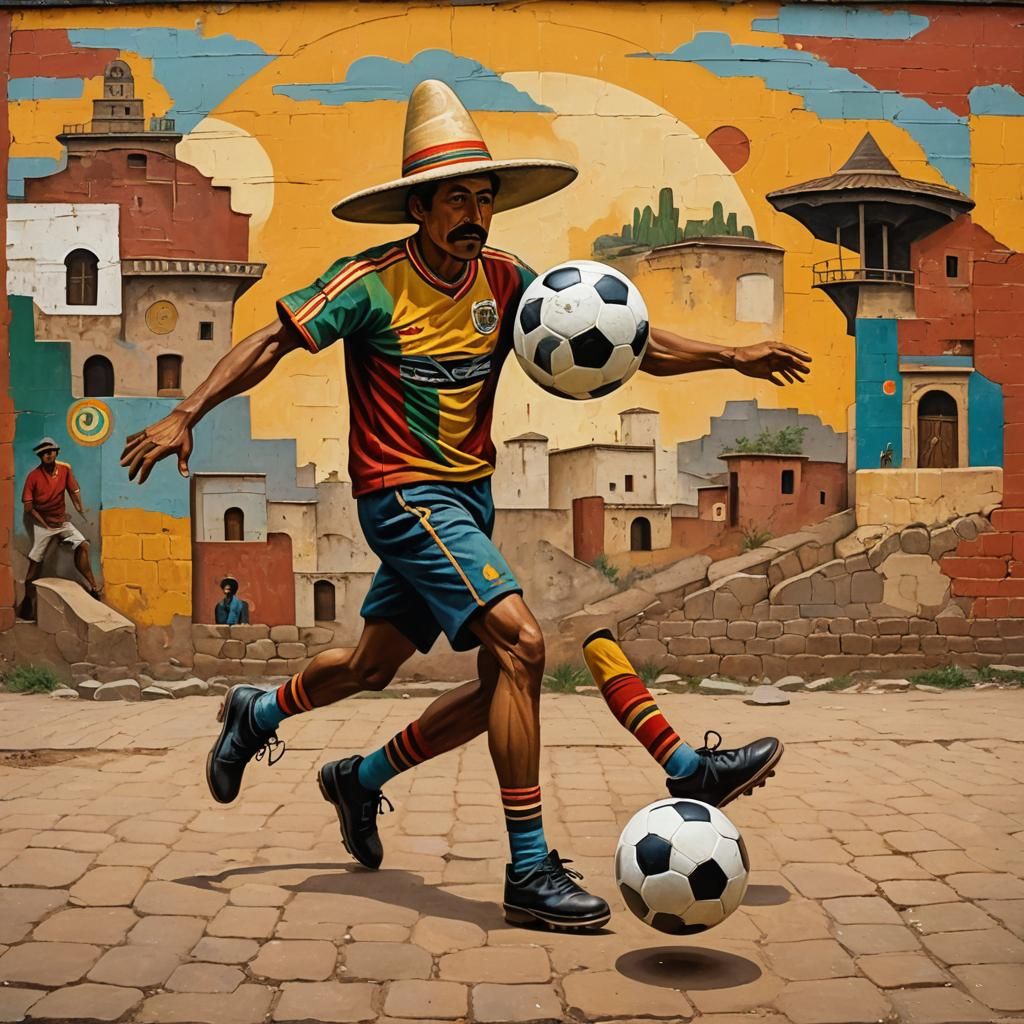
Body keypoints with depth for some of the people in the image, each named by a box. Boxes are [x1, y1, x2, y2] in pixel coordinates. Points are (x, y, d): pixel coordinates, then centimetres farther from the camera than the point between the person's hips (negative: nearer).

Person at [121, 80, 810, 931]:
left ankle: (257, 714, 46)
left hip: (469, 498, 7)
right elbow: (271, 342, -4)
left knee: (372, 666, 16)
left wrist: (729, 357, -4)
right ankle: (530, 872, -13)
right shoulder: (372, 282, -10)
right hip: (404, 495, -7)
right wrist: (185, 416, -13)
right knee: (520, 644, -21)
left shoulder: (505, 282, 3)